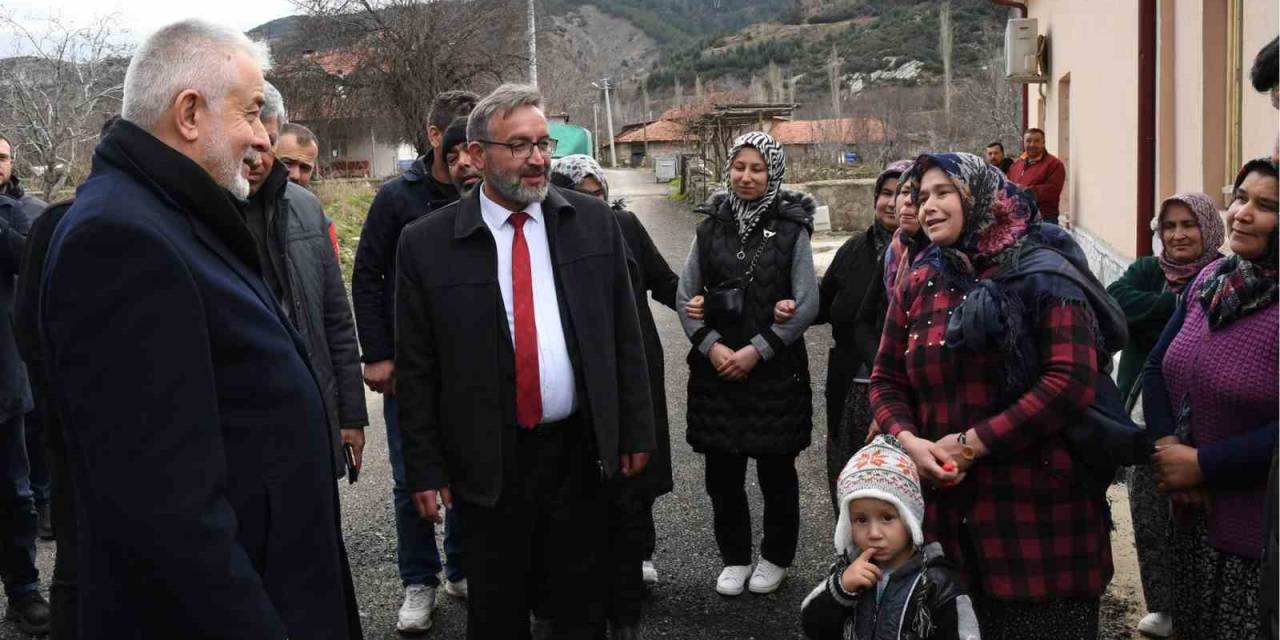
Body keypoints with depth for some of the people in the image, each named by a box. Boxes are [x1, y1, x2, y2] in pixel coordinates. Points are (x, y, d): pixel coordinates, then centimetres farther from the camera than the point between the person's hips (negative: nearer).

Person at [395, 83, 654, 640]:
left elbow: (625, 337, 5)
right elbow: (415, 369, -3)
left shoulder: (594, 222, 0)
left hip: (579, 449, 2)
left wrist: (635, 432, 5)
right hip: (486, 462, -1)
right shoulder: (426, 244, -7)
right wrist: (425, 469, -3)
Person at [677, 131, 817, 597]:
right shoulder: (710, 227, 6)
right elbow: (685, 297, 6)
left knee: (776, 470, 8)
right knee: (722, 472, 8)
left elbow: (807, 304, -7)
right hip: (716, 368, 3)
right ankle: (734, 558, 26)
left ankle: (776, 558, 27)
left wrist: (756, 350, -13)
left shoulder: (791, 229, -3)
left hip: (776, 370, -2)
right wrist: (712, 346, -8)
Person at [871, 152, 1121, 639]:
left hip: (1040, 512, -4)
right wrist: (910, 441, -8)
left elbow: (1070, 381, -15)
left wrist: (972, 443, -16)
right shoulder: (917, 287, 12)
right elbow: (886, 381, 14)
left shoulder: (1043, 276, -4)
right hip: (947, 509, 5)